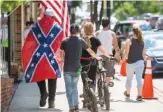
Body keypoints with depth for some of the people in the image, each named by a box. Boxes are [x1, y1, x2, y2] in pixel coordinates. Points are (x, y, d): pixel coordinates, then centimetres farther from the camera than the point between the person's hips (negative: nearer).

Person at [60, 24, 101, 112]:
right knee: (74, 86, 18)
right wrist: (96, 57, 29)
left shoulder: (65, 41, -1)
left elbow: (62, 55, 3)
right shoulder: (80, 41, 1)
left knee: (69, 88, 5)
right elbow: (90, 51, 11)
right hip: (76, 68, 1)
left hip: (67, 68, -1)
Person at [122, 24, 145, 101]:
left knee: (129, 78, 15)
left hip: (131, 63, -2)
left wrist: (123, 59, 4)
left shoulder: (129, 41, -10)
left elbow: (126, 53, -11)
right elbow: (143, 53, 6)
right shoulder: (142, 41, 3)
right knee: (139, 78, 0)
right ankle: (139, 95, -9)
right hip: (140, 62, 3)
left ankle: (128, 93, 32)